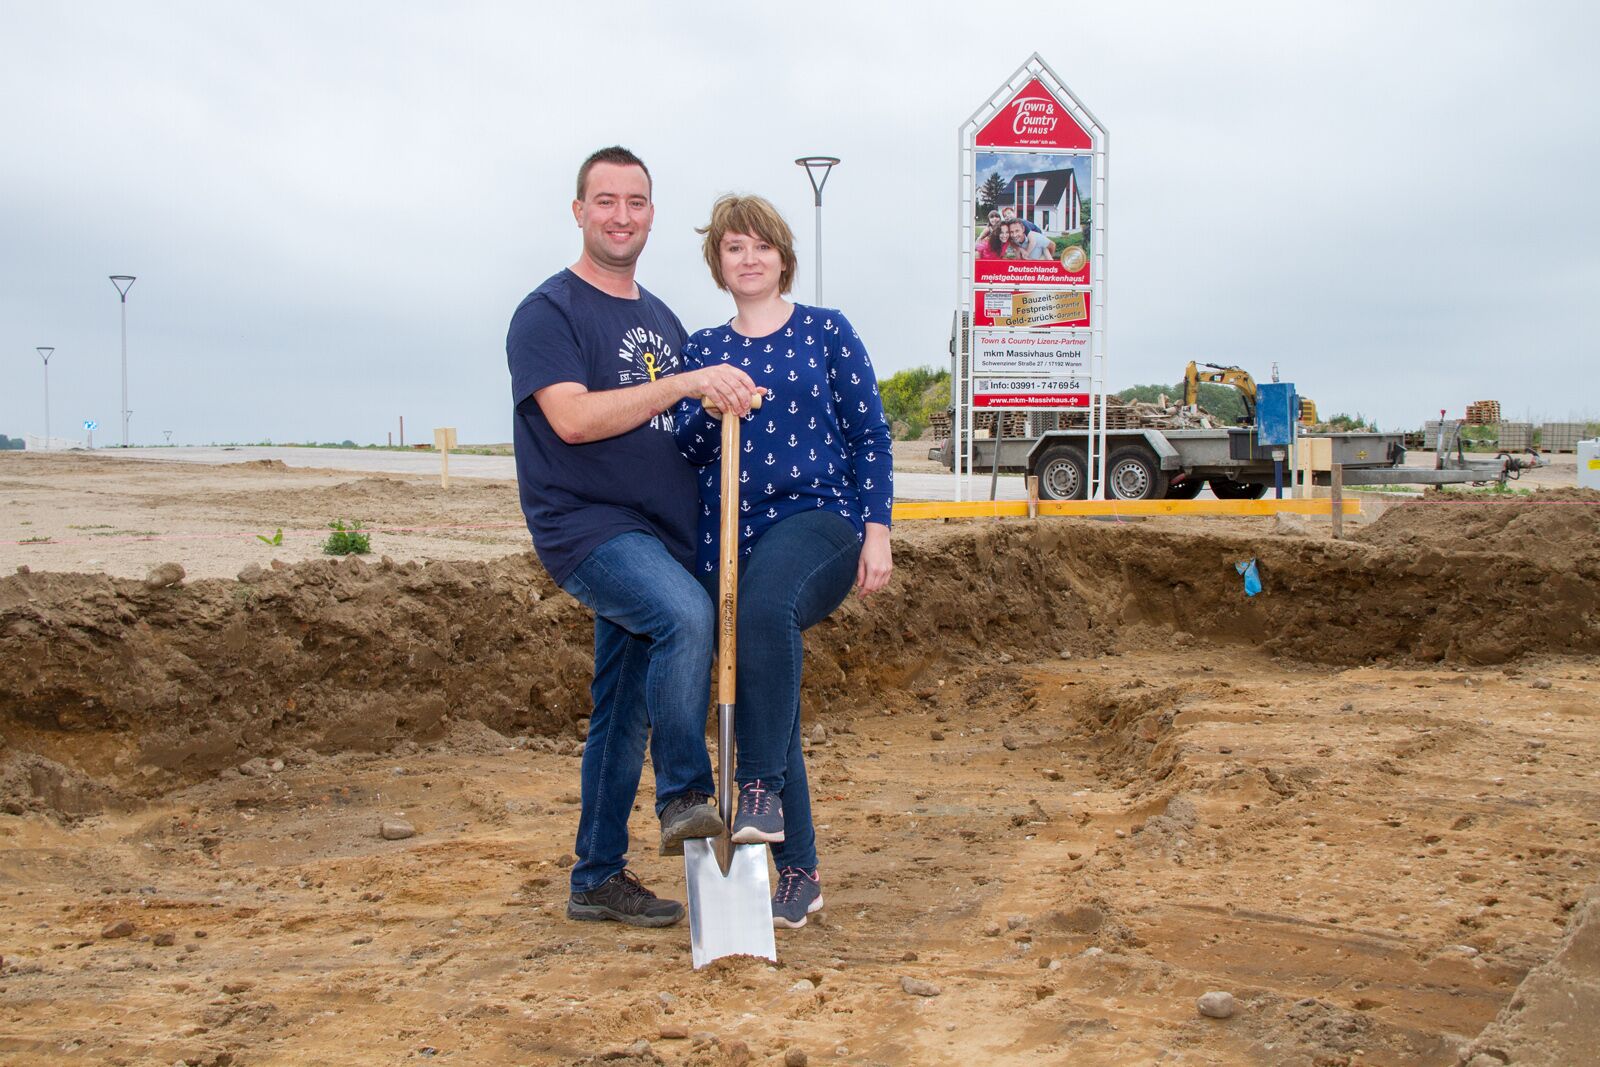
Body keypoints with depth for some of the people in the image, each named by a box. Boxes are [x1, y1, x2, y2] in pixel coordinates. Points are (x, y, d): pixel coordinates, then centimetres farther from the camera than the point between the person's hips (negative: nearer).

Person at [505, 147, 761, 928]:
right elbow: (574, 418, -20)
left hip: (658, 535, 7)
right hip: (585, 525, -7)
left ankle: (599, 879, 18)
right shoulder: (549, 312, -5)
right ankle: (684, 798, -20)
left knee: (626, 712, 9)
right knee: (687, 616, -33)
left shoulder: (661, 320, 19)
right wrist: (686, 383, -23)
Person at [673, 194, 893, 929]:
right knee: (762, 698, 6)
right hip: (729, 534, 4)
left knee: (766, 606, -38)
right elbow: (683, 454, 8)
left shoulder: (826, 331, 4)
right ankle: (798, 873, 16)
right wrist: (706, 412, -12)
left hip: (818, 516, -4)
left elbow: (870, 436, 3)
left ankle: (759, 787, -29)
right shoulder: (702, 350, 12)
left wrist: (877, 531, -5)